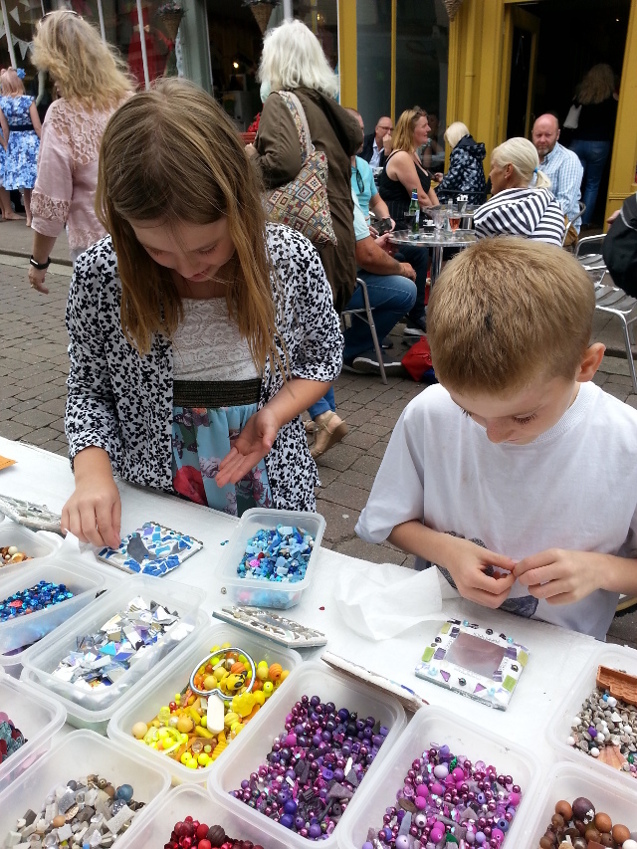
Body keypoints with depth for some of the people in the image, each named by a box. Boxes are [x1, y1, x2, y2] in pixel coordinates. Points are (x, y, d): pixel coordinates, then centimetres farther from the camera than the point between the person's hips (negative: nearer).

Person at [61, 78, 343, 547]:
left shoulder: (292, 259, -17)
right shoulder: (100, 274, -17)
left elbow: (323, 356, -1)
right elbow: (90, 389, -4)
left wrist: (273, 413, -18)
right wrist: (94, 471, -20)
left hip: (274, 502, 1)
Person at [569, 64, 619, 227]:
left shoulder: (580, 94, 6)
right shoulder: (612, 97, 0)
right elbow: (614, 124, 4)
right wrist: (610, 142, 14)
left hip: (577, 143, 2)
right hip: (599, 145, -2)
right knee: (593, 184, 6)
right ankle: (584, 221, 3)